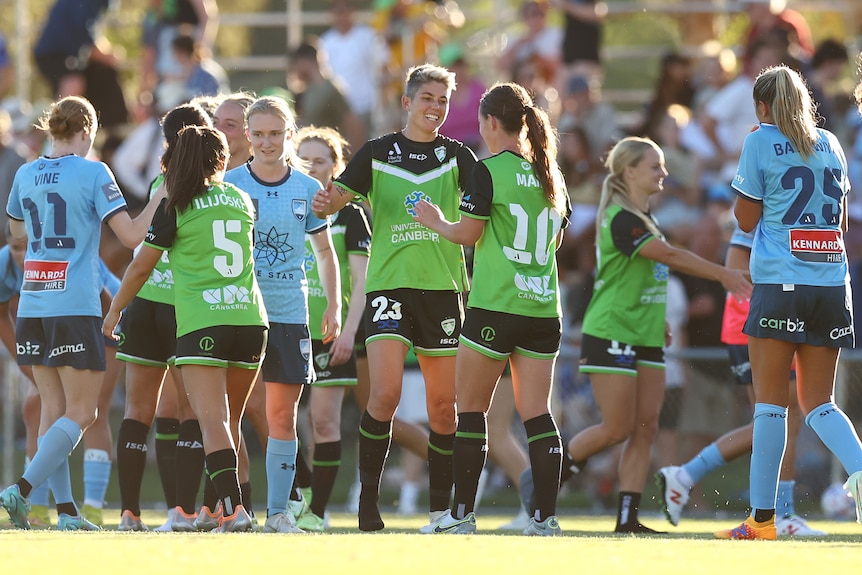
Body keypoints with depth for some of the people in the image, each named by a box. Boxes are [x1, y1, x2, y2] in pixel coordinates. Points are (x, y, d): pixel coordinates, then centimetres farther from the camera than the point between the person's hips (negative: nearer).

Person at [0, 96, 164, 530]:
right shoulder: (93, 173, -7)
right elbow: (130, 235, -12)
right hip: (75, 306, -6)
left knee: (55, 408, 9)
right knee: (80, 412, -1)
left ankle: (65, 509, 6)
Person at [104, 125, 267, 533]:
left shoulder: (176, 208, 0)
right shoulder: (242, 202, 14)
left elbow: (141, 268, 5)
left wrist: (114, 310, 21)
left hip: (201, 325, -5)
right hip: (251, 317, 5)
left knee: (213, 423, -13)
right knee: (230, 422, 17)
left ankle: (234, 508, -28)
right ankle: (226, 505, 18)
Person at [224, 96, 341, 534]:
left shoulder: (306, 189, 6)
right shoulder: (230, 184, 0)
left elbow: (325, 252, 16)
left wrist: (334, 306, 9)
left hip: (289, 313, 2)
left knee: (283, 415, 3)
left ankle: (278, 511, 9)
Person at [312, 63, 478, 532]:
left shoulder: (456, 155, 8)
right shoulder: (378, 153, 4)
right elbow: (339, 197, -1)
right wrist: (325, 203, -24)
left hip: (443, 286, 2)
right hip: (389, 283, -2)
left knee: (443, 403, 4)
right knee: (385, 394, -17)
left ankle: (441, 506, 14)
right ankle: (369, 497, -7)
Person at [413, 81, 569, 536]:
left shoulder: (490, 171, -8)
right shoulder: (549, 174, 11)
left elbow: (467, 234, -8)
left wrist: (435, 222, 11)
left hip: (494, 306, -6)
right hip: (543, 307, 6)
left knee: (471, 408, 3)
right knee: (537, 412, 3)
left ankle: (462, 514, 3)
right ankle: (545, 516, -4)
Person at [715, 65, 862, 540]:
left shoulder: (761, 143, -2)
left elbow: (746, 219, 3)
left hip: (780, 284, -5)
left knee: (770, 401, 0)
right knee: (818, 401, 10)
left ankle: (762, 518, 0)